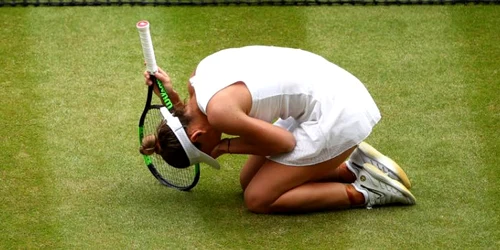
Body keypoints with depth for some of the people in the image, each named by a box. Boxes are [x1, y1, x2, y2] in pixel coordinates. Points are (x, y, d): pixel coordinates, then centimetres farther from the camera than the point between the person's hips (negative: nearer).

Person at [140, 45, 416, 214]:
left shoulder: (219, 111, -23)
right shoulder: (199, 75, 2)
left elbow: (284, 142, -14)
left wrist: (225, 146, -4)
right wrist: (173, 98, 1)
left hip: (337, 113, -10)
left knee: (258, 199, -5)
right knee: (248, 180, 14)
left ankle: (365, 193, -2)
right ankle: (351, 167, 13)